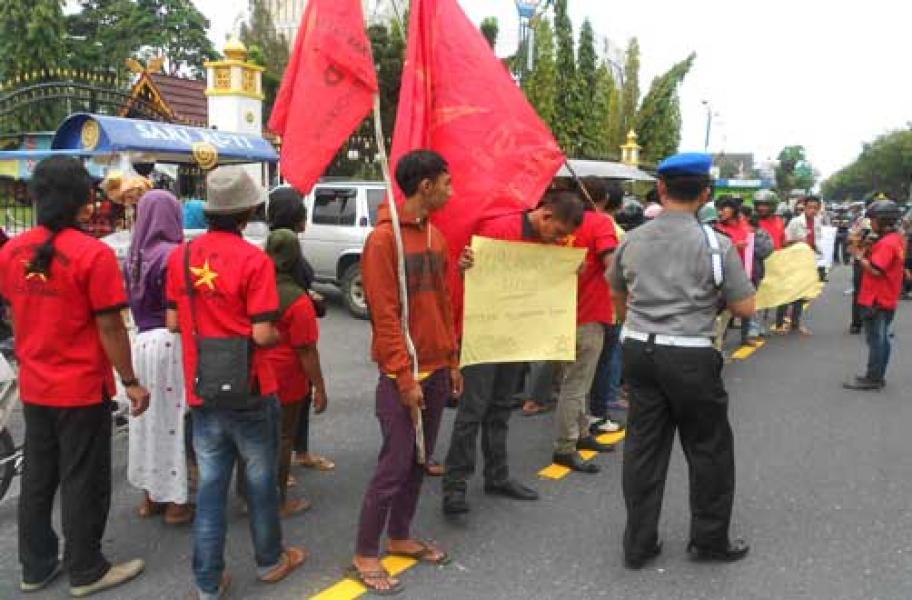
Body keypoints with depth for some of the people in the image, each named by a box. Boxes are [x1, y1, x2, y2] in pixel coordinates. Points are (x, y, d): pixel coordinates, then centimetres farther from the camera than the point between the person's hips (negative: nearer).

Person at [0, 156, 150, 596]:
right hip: (82, 388, -6)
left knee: (36, 479, 18)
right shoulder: (93, 254, -19)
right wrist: (131, 382, -9)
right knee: (82, 483, 7)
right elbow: (109, 328, -17)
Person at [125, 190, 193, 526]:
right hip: (171, 342, -7)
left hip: (142, 340, 7)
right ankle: (176, 501, 10)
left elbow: (132, 302, 13)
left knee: (148, 418, 15)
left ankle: (150, 496, 27)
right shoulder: (173, 254, -15)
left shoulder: (134, 256, 8)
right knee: (174, 418, 1)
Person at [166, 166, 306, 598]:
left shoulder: (181, 256, -1)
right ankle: (270, 561, 33)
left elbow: (173, 323, 5)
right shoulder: (254, 260, -16)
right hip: (249, 389, -4)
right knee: (260, 480, 14)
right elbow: (262, 334, -18)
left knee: (211, 485, 12)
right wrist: (279, 336, 3)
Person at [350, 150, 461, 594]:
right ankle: (365, 556, 13)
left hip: (436, 370, 8)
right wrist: (404, 377, -18)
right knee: (394, 465, -2)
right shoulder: (383, 238, -14)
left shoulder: (435, 235, 10)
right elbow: (384, 316, -17)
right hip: (403, 375, -8)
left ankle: (400, 537, 30)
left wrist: (452, 362, 14)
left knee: (420, 461, 15)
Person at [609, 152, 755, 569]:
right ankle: (709, 540, 28)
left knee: (643, 445, 11)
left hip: (638, 350, 4)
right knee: (709, 449, 14)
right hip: (690, 357, -4)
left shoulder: (632, 240, 3)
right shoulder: (716, 244, -10)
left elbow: (617, 294, 18)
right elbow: (745, 307, -6)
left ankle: (638, 544, 20)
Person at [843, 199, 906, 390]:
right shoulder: (896, 238, 11)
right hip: (886, 299, 10)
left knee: (875, 340, -4)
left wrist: (859, 257, -13)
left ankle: (872, 378, 2)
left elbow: (875, 270, -27)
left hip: (877, 301, -10)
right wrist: (868, 251, 0)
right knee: (882, 339, 14)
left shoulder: (886, 243, -21)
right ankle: (877, 376, 22)